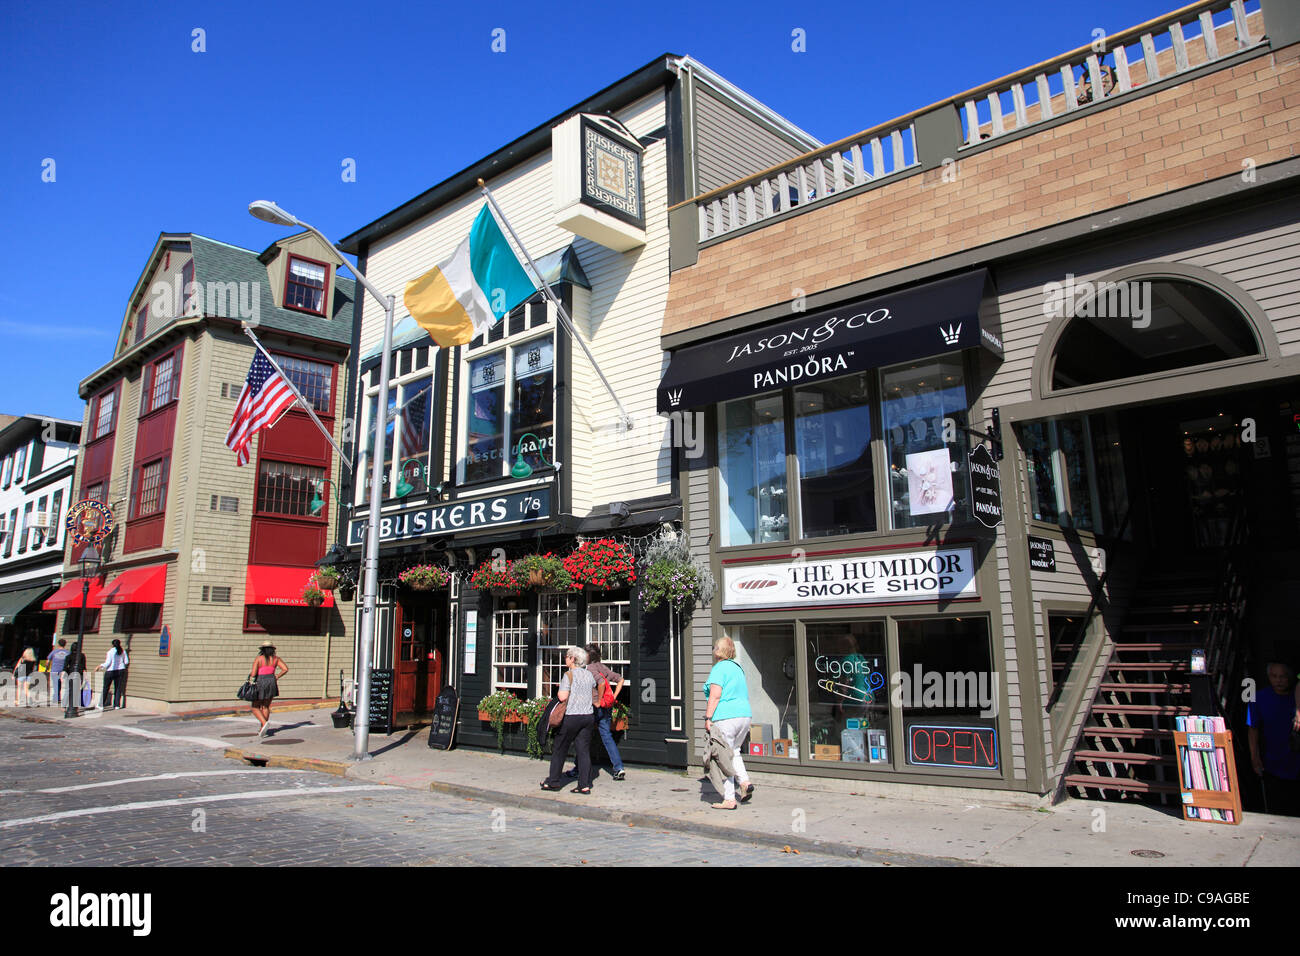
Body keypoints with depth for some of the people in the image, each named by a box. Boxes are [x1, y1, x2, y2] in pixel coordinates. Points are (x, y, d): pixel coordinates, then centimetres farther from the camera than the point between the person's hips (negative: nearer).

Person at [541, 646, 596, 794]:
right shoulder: (589, 674, 8)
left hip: (572, 716, -5)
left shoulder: (568, 675, -11)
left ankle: (554, 781, 19)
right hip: (588, 715, 5)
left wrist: (558, 692, 3)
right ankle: (585, 785, 4)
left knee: (560, 749, 10)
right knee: (584, 750, 6)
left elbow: (563, 697, -17)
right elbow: (594, 693, 20)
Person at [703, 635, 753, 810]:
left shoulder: (719, 668, -9)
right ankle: (745, 782, 5)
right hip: (744, 715, 9)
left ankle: (729, 799, 0)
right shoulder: (738, 668, 17)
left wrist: (708, 718, -15)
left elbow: (715, 696, -17)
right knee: (734, 751, 24)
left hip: (725, 717, -8)